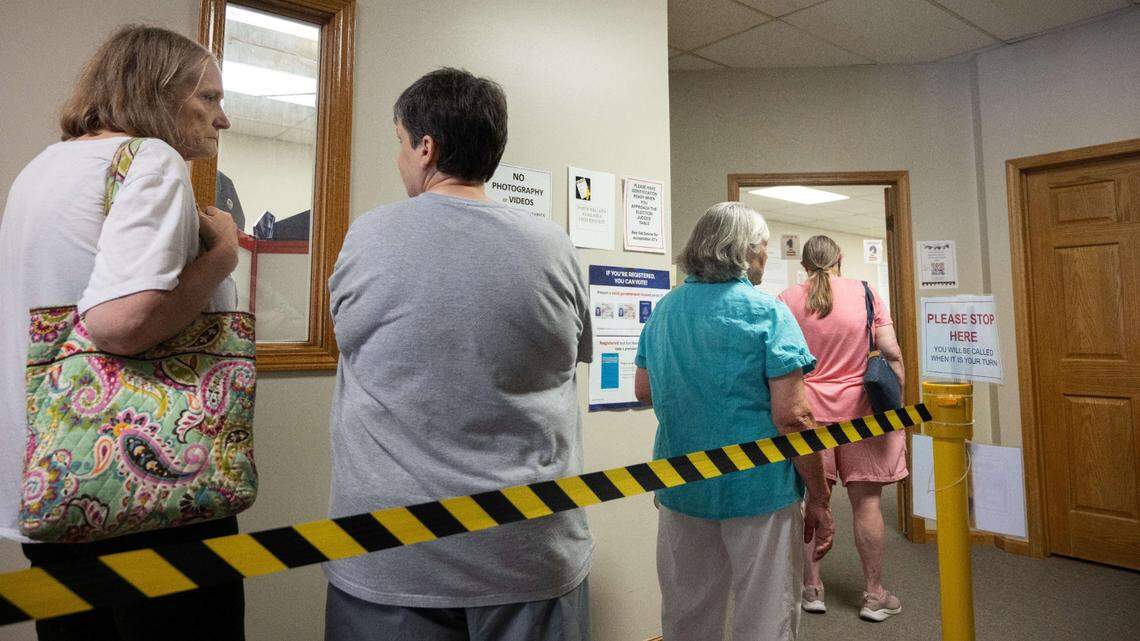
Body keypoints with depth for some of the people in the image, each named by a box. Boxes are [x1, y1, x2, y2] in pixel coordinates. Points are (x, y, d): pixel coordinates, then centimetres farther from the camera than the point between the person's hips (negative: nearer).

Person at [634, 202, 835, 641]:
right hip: (758, 490, -5)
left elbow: (643, 390, 12)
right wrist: (819, 500, -7)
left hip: (680, 490, 6)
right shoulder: (768, 313, -12)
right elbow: (790, 418, -16)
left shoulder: (664, 309, 5)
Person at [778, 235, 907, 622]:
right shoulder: (865, 293, 0)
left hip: (808, 410, 0)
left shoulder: (787, 300, -2)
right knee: (867, 501, 9)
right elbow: (891, 352, -3)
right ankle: (874, 595, 20)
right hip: (858, 408, 0)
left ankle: (812, 589, 22)